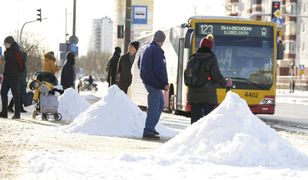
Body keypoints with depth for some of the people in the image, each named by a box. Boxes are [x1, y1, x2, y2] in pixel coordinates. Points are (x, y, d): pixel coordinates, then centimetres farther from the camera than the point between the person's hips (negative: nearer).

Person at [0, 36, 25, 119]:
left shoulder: (16, 52, -12)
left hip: (14, 77, -9)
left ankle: (17, 114, 1)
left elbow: (22, 64, -12)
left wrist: (18, 73, -5)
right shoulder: (7, 52, 13)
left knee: (16, 94, -3)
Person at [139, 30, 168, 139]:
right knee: (154, 107, -6)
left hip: (147, 80, 10)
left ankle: (151, 127, 23)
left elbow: (140, 64, 23)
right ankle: (148, 131, -5)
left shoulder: (146, 48, 13)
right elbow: (159, 69, -22)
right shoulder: (157, 50, -18)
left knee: (160, 104, 21)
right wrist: (165, 83, -16)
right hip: (154, 83, -10)